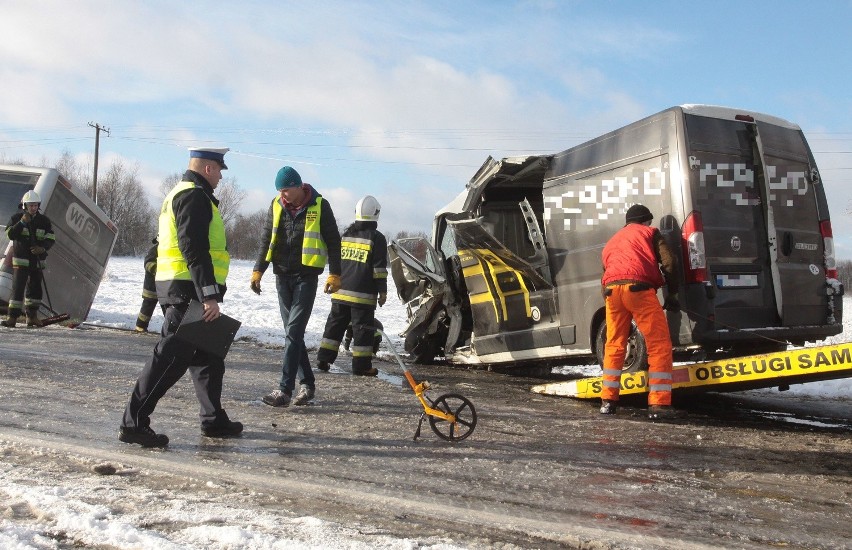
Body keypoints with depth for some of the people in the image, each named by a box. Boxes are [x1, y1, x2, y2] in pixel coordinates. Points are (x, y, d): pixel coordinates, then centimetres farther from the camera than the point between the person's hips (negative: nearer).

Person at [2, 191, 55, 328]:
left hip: (37, 260, 3)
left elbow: (51, 238, -1)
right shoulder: (16, 217, -1)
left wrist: (43, 248, -19)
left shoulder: (44, 220, 4)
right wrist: (22, 222, -24)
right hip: (21, 259, -3)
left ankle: (32, 316, 19)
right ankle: (12, 317, -9)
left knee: (35, 288, 9)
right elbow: (10, 234, -13)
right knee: (18, 287, -10)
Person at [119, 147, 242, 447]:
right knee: (170, 357, -9)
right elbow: (195, 250, -22)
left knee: (208, 356, 17)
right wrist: (209, 295, -25)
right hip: (188, 290, -11)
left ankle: (214, 419, 25)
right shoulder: (195, 197, -11)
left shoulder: (180, 194, 23)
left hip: (176, 288, 11)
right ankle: (134, 422, -6)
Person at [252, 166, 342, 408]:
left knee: (294, 331, -11)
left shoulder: (319, 206, -7)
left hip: (306, 276, -5)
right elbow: (266, 240, 12)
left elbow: (333, 242, -3)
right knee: (293, 332, 9)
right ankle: (307, 382, 20)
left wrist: (334, 274, -8)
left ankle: (285, 389, -12)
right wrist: (258, 270, 6)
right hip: (283, 276, 5)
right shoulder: (276, 206, 5)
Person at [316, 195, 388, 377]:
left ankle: (323, 359, 14)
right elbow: (379, 269, -9)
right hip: (363, 294, -5)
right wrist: (382, 291, -2)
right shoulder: (377, 238, -7)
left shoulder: (345, 234, 10)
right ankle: (361, 365, 1)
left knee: (335, 324, 13)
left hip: (340, 292, 5)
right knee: (362, 328, 0)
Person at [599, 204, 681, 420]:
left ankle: (608, 401, 18)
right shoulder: (649, 232, 21)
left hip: (611, 289, 5)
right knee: (659, 345, -1)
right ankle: (659, 404, -7)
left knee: (614, 345, 17)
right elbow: (668, 262, 7)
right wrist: (672, 294, 16)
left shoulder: (611, 242, 36)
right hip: (638, 288, -5)